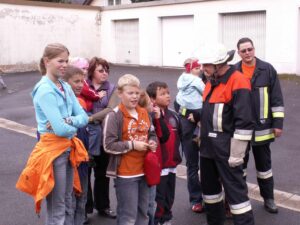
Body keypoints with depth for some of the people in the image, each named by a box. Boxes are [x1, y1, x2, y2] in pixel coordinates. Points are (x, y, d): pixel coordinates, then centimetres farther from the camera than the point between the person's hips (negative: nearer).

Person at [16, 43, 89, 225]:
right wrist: (74, 126, -4)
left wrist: (67, 121, -16)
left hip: (69, 149, 8)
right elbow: (60, 129, -23)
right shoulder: (45, 90, -17)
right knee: (57, 208, 3)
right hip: (52, 150, -8)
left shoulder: (66, 87, 7)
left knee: (67, 203, 19)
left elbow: (83, 117, 3)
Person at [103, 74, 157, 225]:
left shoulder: (144, 113, 8)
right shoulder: (114, 116, -14)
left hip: (144, 171, 7)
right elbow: (108, 145, -18)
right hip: (125, 174, -7)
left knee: (143, 212, 19)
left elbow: (152, 133, 21)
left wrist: (152, 142, -1)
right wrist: (132, 145, -19)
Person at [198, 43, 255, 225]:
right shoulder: (211, 81, 12)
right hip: (208, 146, 9)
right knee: (209, 185, 19)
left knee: (235, 189, -3)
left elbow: (244, 121, -20)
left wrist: (236, 153, -19)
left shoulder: (238, 82, -16)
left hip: (225, 147, -9)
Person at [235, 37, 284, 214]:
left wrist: (278, 123, -6)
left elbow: (277, 99, -3)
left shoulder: (268, 69, -4)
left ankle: (268, 198, 28)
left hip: (262, 127, 0)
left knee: (264, 164, 13)